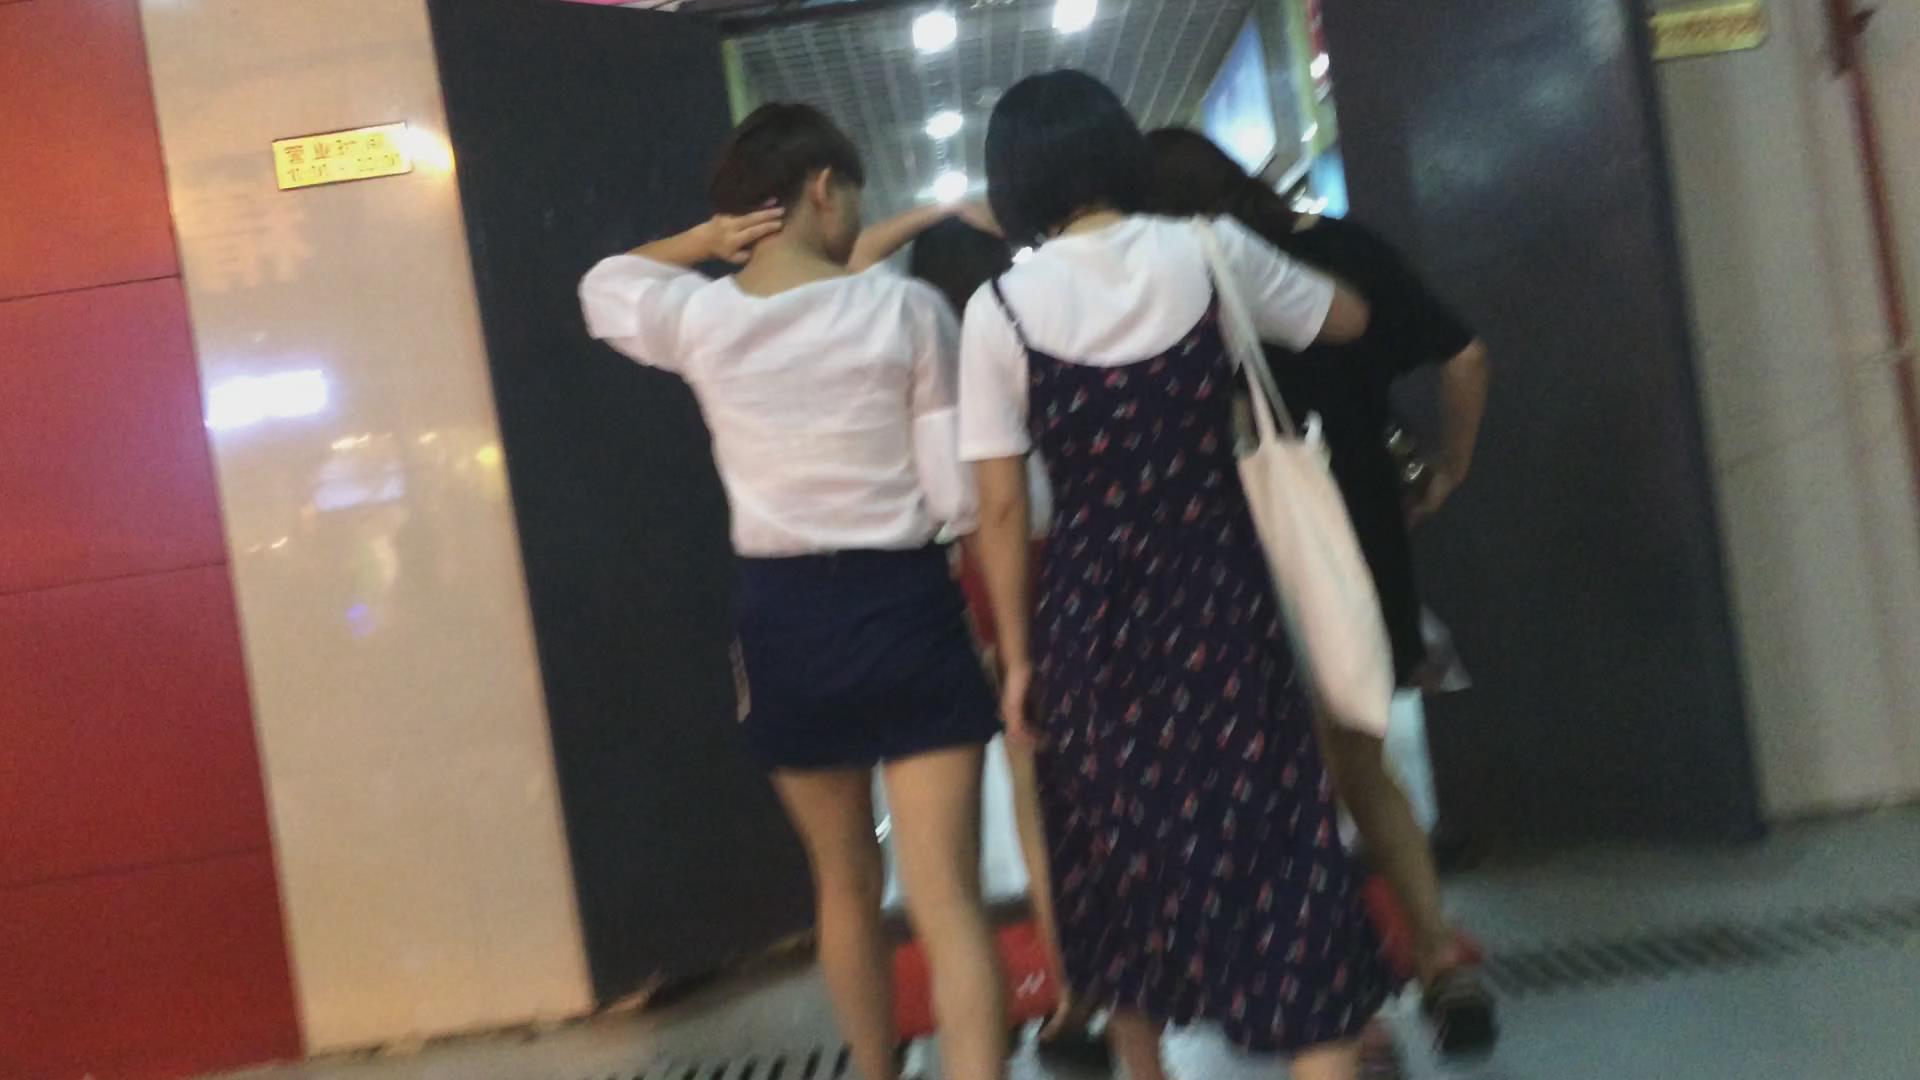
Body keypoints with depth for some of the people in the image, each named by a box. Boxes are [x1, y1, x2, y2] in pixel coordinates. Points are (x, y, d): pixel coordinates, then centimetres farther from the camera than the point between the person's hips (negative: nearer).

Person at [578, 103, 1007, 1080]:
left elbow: (602, 284, 24)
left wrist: (704, 240, 11)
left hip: (781, 615, 4)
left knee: (844, 884, 22)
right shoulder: (905, 307, -7)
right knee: (947, 902, -3)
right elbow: (959, 493, -8)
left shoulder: (698, 318, 0)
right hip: (902, 603, -3)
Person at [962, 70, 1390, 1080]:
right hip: (1219, 592, 0)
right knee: (1271, 839, 5)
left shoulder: (998, 310, -6)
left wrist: (1019, 656, 3)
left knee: (1119, 844, 18)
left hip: (1089, 610, 0)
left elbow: (1002, 511, -6)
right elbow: (1347, 317, 15)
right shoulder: (1210, 252, -3)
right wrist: (1253, 245, 32)